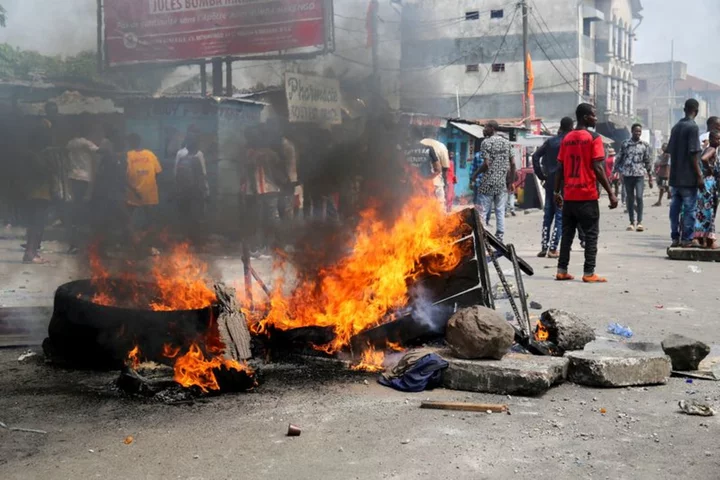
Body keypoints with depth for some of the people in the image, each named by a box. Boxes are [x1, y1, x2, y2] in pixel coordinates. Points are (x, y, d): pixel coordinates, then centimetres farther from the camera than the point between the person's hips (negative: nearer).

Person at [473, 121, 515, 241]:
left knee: (482, 212, -1)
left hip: (488, 183, -5)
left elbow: (486, 164, -14)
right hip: (502, 183, 5)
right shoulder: (506, 142, 10)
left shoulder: (486, 142, -7)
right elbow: (513, 163, 7)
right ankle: (499, 238, 7)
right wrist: (510, 180, 15)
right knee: (500, 212, 7)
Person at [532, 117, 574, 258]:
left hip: (550, 181, 5)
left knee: (548, 214, 12)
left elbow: (535, 156, 4)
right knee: (560, 216, 0)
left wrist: (540, 175, 7)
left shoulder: (550, 141, 8)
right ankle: (553, 248, -4)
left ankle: (544, 247, 11)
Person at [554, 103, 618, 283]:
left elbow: (560, 168, 10)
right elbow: (598, 169, -13)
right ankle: (589, 273, -2)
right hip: (587, 195, -6)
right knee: (591, 235, 0)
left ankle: (562, 270, 10)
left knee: (567, 234, 10)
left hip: (568, 195, 6)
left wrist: (557, 192, 18)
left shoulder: (567, 138, 10)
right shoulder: (594, 138, -7)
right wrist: (611, 193, -10)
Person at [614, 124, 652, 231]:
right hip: (627, 175, 1)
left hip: (639, 175, -1)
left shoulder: (645, 145, 5)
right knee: (630, 199, 5)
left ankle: (639, 222, -9)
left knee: (639, 197, -14)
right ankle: (632, 223, 12)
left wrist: (650, 178, 9)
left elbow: (647, 162, 9)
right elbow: (618, 159, 8)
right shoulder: (625, 144, 4)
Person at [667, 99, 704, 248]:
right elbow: (693, 153, -15)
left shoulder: (676, 127, 12)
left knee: (675, 208, 8)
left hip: (675, 177, 7)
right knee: (690, 208, -1)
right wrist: (699, 175, -13)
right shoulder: (692, 127, -10)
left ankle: (675, 238, 11)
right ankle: (687, 239, 0)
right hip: (688, 177, -7)